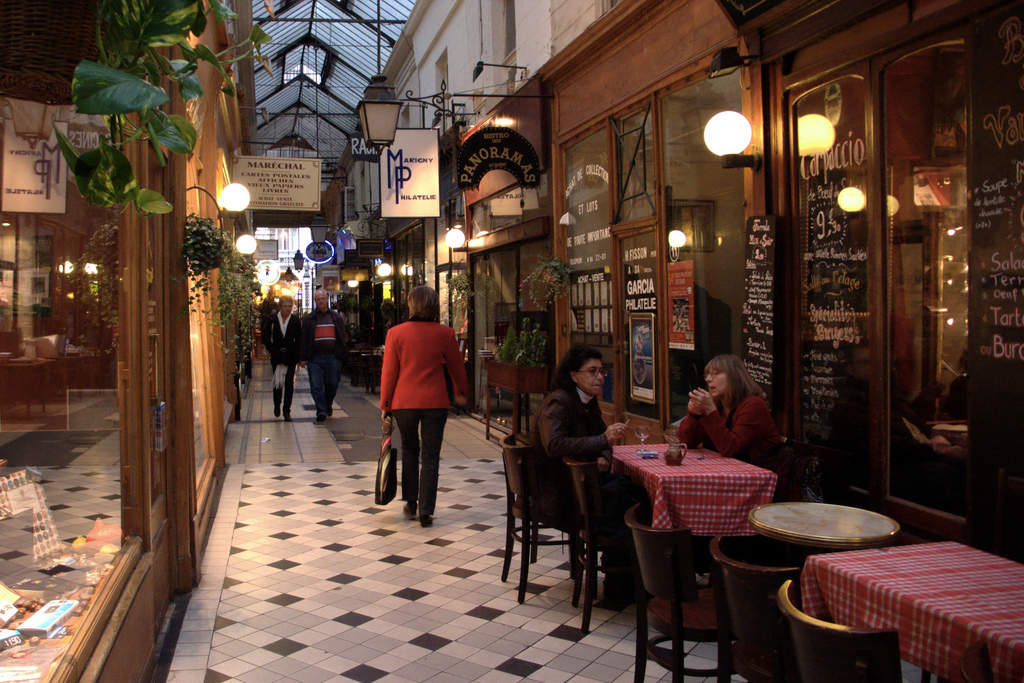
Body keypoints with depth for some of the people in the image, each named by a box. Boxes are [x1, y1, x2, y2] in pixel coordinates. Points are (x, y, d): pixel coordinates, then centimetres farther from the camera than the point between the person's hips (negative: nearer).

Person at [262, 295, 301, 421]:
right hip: (276, 356, 0)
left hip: (290, 357, 0)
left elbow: (299, 339, 4)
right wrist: (272, 350, -3)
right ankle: (277, 406, 29)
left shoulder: (295, 320, -1)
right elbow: (265, 336, 6)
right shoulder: (272, 320, -2)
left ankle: (287, 410, 3)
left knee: (289, 384, -3)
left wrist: (297, 355, -4)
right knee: (277, 383, 7)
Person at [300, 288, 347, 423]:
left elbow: (342, 337, 13)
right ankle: (321, 412, -1)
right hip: (315, 358, -1)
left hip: (332, 357, 1)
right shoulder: (309, 319, 8)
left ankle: (328, 406, 31)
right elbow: (304, 339, 6)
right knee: (316, 386, -5)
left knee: (332, 385, 8)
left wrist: (341, 355, 5)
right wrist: (303, 358, -1)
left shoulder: (336, 317, 11)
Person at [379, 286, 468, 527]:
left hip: (404, 401, 1)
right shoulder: (444, 333, -4)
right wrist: (460, 393, 24)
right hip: (435, 403, -1)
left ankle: (411, 504, 24)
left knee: (409, 450, 20)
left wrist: (385, 404, 7)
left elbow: (388, 371, -2)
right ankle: (425, 512, 6)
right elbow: (456, 367, 7)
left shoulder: (396, 333, -5)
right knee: (430, 457, 6)